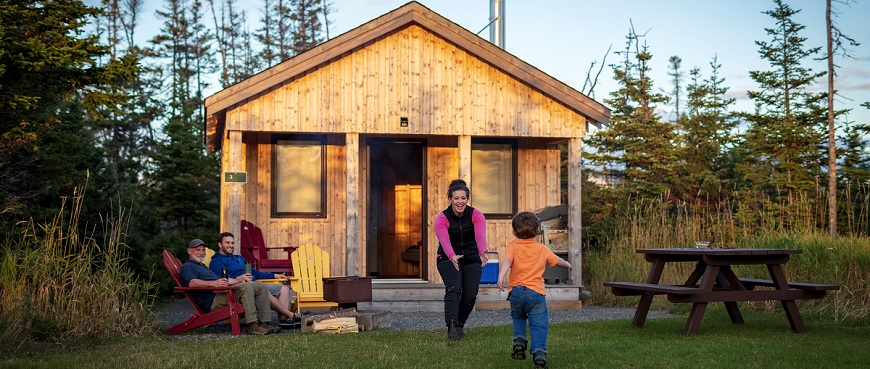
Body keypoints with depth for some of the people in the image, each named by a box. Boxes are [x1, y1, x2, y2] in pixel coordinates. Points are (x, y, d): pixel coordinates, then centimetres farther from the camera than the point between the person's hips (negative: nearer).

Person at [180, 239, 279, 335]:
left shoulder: (203, 266, 36)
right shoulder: (187, 267, 4)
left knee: (260, 286, -2)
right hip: (212, 301, -10)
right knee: (246, 287, -31)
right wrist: (214, 283, -32)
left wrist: (240, 281, 25)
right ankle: (252, 325, -34)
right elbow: (191, 283, -18)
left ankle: (264, 322, -11)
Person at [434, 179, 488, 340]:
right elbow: (445, 241, -34)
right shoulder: (442, 218, -17)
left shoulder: (476, 215, -14)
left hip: (471, 259, 2)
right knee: (453, 288, -25)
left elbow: (480, 236, -33)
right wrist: (452, 257, -55)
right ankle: (451, 326, -37)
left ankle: (460, 324, 18)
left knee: (470, 295, -6)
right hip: (448, 259, -2)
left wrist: (482, 252, -55)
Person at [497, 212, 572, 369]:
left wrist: (501, 276, -30)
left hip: (516, 291, 1)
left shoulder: (513, 246, 4)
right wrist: (568, 265, 49)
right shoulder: (542, 249, 12)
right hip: (536, 292, -1)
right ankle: (539, 351, -20)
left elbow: (506, 261, -16)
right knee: (538, 325, -3)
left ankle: (519, 341, 12)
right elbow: (558, 261, 28)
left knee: (518, 318, 28)